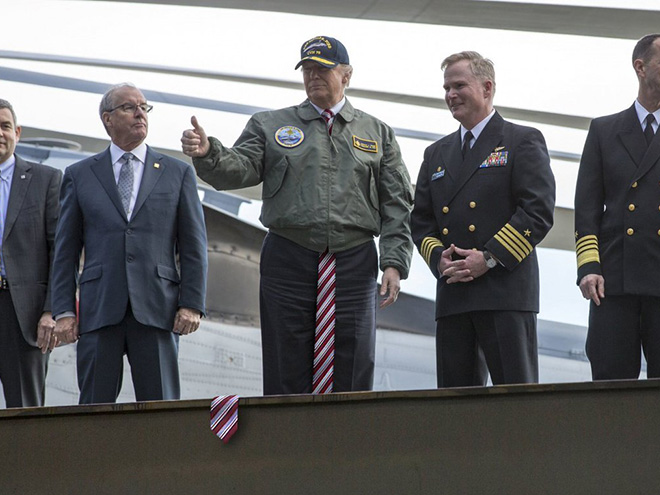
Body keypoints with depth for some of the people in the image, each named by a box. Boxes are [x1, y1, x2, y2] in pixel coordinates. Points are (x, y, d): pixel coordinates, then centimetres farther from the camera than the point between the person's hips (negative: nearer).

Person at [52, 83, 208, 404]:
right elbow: (66, 250, 10)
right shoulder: (80, 175, 12)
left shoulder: (178, 173, 12)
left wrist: (192, 304, -1)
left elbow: (193, 246, 9)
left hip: (156, 309, 0)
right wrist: (63, 310, 1)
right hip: (98, 311, 0)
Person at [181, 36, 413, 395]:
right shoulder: (270, 126, 12)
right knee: (286, 383, -1)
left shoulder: (377, 134, 14)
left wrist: (394, 262, -2)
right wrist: (207, 153, -24)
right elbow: (238, 170, -2)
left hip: (353, 265, 0)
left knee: (352, 382, -1)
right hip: (288, 262, 0)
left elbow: (396, 204, 9)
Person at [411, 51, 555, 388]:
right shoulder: (437, 154, 22)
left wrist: (490, 258, -14)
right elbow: (421, 221, 19)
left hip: (506, 292, -5)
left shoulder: (523, 142, 4)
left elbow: (538, 211, -6)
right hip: (452, 296, 6)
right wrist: (438, 258, -2)